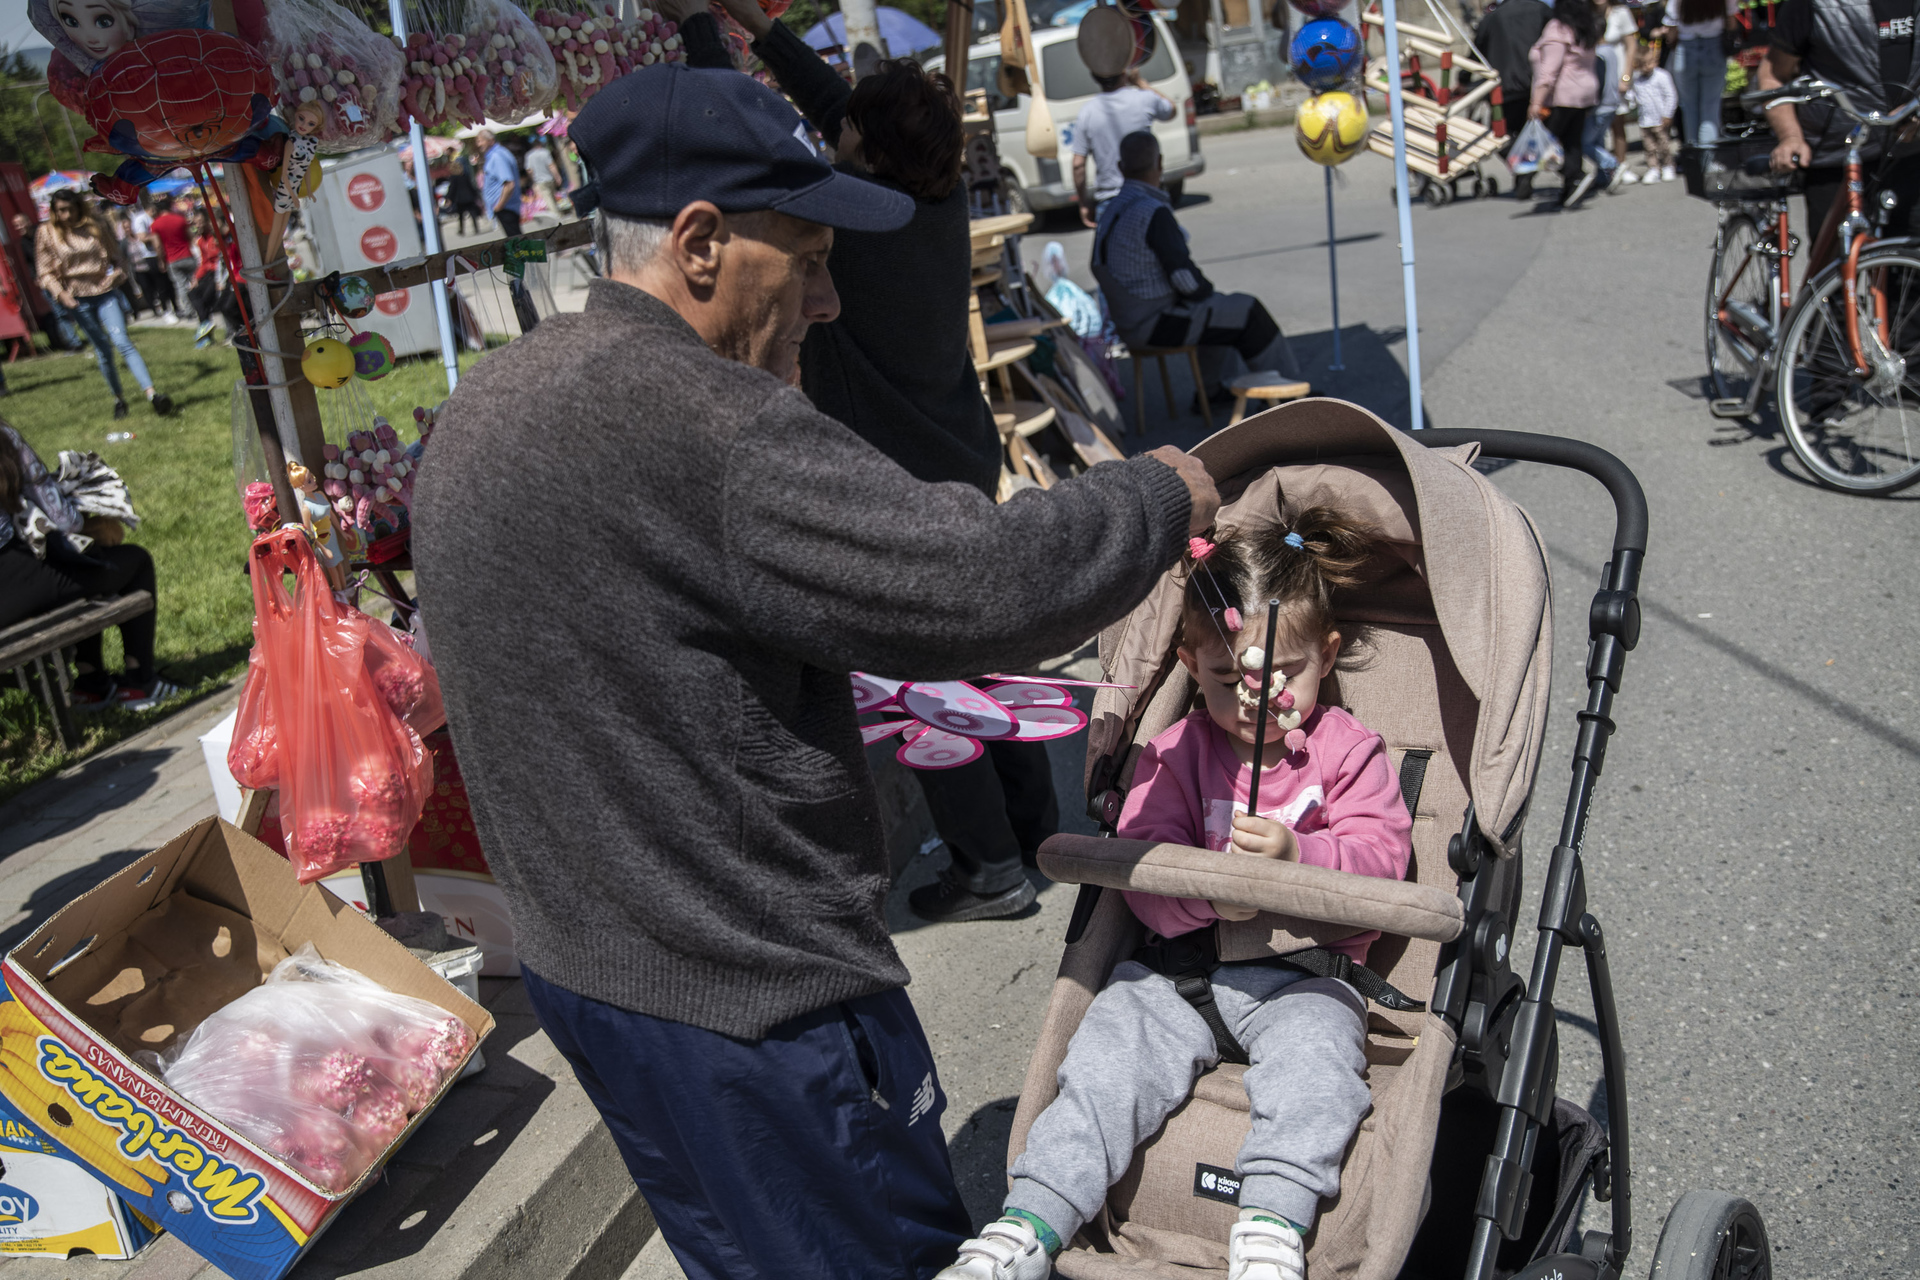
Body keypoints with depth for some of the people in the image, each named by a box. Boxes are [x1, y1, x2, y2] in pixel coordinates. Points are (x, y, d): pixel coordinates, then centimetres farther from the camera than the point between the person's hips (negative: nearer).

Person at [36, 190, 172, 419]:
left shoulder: (96, 226, 2)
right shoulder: (48, 235, 0)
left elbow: (116, 257, 11)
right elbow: (46, 272, 2)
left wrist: (116, 274, -8)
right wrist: (60, 293, -14)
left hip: (104, 292, -1)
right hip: (78, 299, 1)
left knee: (121, 341, -16)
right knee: (102, 350, 4)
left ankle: (152, 392, -26)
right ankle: (118, 398, 16)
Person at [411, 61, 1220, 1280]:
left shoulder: (486, 406, 6)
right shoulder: (692, 417, -27)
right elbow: (982, 585, -28)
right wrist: (1159, 496, -11)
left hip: (579, 961, 10)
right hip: (748, 1007, -10)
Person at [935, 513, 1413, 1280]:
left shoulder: (1348, 750, 7)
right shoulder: (1177, 754, 9)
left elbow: (1381, 857, -5)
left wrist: (1296, 855, -25)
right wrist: (1207, 892, -23)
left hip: (1302, 970, -1)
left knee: (1314, 1050, -32)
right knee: (1111, 1049, -19)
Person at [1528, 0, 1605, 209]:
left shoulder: (1557, 29, -12)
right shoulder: (1586, 28, 15)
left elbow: (1549, 70, -19)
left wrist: (1538, 101, -21)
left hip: (1561, 97, -9)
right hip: (1586, 92, 9)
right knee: (1572, 144, 9)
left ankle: (1577, 177, -17)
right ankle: (1569, 193, 8)